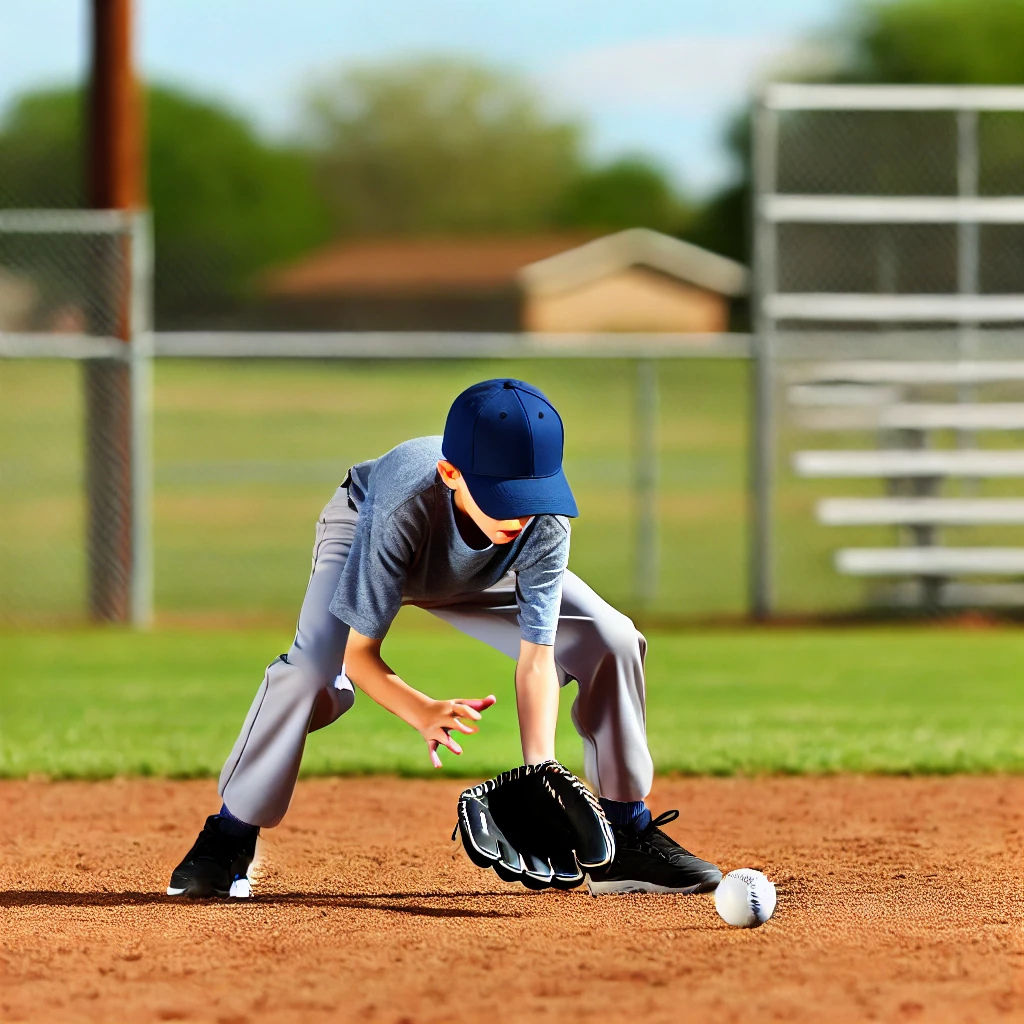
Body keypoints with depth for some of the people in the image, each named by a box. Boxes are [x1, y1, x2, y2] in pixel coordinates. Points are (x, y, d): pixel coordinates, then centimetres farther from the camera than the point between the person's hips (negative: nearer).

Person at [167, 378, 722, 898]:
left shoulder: (545, 521, -37)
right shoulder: (404, 507, -46)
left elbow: (537, 657, -34)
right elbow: (360, 654, -39)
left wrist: (540, 767, -47)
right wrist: (422, 712, -57)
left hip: (481, 571, 3)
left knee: (612, 641, -11)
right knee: (311, 671, -31)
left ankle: (629, 838, 4)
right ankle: (228, 839, -12)